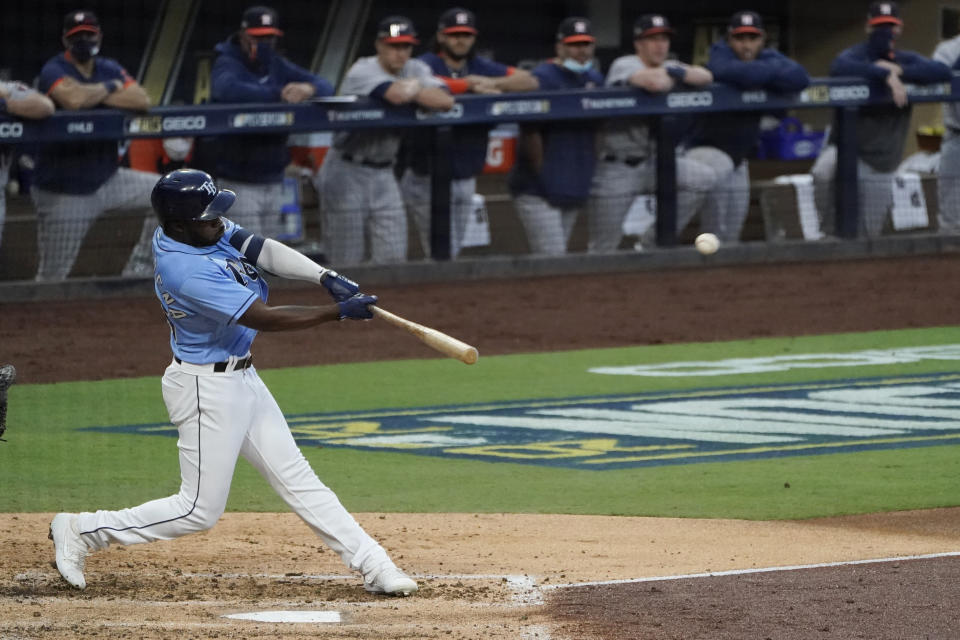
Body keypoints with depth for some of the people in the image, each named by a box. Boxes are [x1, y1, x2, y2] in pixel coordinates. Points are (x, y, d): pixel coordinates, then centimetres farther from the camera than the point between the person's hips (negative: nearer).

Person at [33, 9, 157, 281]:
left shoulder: (110, 69, 7)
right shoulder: (54, 70, -11)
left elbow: (141, 100, -10)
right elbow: (73, 98, -33)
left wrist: (93, 95, -16)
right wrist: (109, 88, -15)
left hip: (107, 179, 6)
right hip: (64, 193, -6)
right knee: (51, 277, -4)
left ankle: (136, 271, 3)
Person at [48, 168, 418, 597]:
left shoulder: (208, 231, -4)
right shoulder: (188, 271, -30)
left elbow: (263, 251, -7)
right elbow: (265, 319, -29)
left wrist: (325, 277, -23)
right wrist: (340, 312, -26)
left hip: (241, 380, 9)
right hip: (207, 389, -9)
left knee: (296, 478, 11)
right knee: (199, 510, 0)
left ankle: (371, 565, 13)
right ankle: (81, 531, 11)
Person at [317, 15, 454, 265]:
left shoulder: (415, 70, 4)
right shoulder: (362, 72, -15)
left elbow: (445, 101, -13)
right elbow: (397, 95, -34)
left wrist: (411, 90, -19)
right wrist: (413, 87, -12)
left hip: (383, 174, 6)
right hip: (348, 172, -6)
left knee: (394, 260, 3)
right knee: (347, 263, -5)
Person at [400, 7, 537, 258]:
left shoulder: (483, 68, 8)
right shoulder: (426, 65, -8)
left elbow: (529, 81, 2)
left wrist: (492, 83, -16)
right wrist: (471, 84, -23)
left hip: (466, 179, 6)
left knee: (454, 252, 13)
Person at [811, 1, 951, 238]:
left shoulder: (907, 60, 7)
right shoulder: (856, 55, -6)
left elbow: (944, 72, -9)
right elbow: (839, 67, -31)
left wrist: (899, 71, -19)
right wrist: (886, 75, -38)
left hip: (880, 162, 4)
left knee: (868, 234, 5)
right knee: (824, 170, -39)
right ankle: (830, 234, -19)